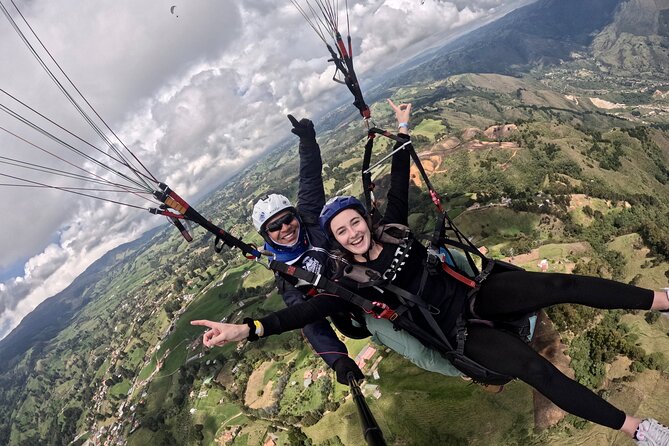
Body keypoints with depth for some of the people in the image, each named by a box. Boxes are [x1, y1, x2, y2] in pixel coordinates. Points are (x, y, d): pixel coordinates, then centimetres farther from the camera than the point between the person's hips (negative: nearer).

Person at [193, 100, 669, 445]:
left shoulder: (391, 227, -2)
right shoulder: (349, 280, -12)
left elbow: (400, 183, 5)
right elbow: (308, 310, -20)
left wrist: (402, 129, 8)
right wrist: (246, 329, -29)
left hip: (473, 290, 4)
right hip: (456, 330, -4)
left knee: (561, 284, -8)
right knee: (534, 368, -18)